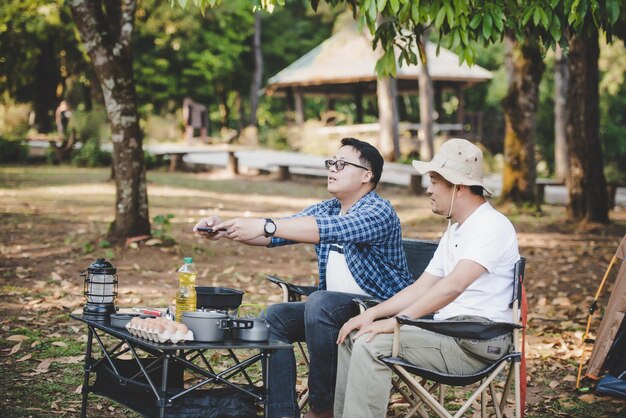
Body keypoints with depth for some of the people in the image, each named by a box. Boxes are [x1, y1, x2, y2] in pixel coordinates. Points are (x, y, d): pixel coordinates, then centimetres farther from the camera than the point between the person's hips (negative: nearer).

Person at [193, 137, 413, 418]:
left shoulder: (379, 211, -16)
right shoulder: (325, 210, 11)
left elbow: (331, 229, -34)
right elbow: (276, 235, 2)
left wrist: (265, 226, -41)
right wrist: (225, 229, -16)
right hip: (333, 310, 8)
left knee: (320, 302, -32)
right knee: (274, 317, -10)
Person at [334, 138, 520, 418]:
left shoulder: (491, 225, -14)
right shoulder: (454, 230, 19)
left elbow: (453, 285, -26)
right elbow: (422, 288, 18)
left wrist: (396, 321, -25)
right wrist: (373, 313, 5)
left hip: (477, 344, -10)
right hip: (449, 330, 10)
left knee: (371, 345, -23)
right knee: (354, 335, 5)